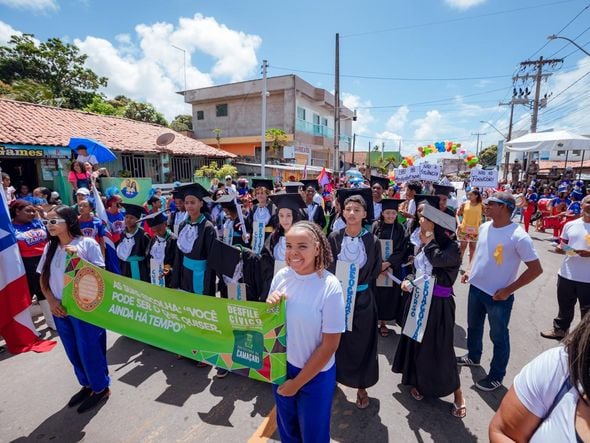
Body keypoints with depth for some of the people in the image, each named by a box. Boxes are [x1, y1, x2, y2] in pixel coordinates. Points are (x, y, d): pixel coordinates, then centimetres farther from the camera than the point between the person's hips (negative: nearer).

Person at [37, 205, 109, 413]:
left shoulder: (87, 243, -11)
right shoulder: (50, 247, 6)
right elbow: (43, 278, 10)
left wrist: (78, 257, -24)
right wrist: (52, 301, -4)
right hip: (60, 309, 6)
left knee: (89, 349, 3)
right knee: (73, 351, 16)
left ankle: (101, 388, 22)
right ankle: (87, 385, 35)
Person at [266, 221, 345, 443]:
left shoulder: (330, 286, -23)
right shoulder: (281, 276, -10)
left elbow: (330, 345, -16)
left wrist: (297, 382, -9)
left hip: (315, 375, -4)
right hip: (282, 366, 4)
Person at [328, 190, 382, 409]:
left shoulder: (372, 241, -7)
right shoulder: (334, 238, -6)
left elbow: (375, 271, 1)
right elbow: (327, 267, -1)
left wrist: (357, 284, -7)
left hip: (362, 299, 0)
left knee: (362, 343, 11)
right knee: (337, 340, 13)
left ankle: (362, 387, 31)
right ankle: (335, 377, 36)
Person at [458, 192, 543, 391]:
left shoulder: (518, 236, -21)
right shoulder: (484, 227, -1)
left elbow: (536, 269, -17)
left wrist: (508, 290, -17)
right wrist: (469, 270, 5)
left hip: (498, 296, -7)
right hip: (475, 288, 7)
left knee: (498, 336, 11)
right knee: (473, 326, 24)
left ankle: (496, 376, 31)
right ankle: (473, 356, 48)